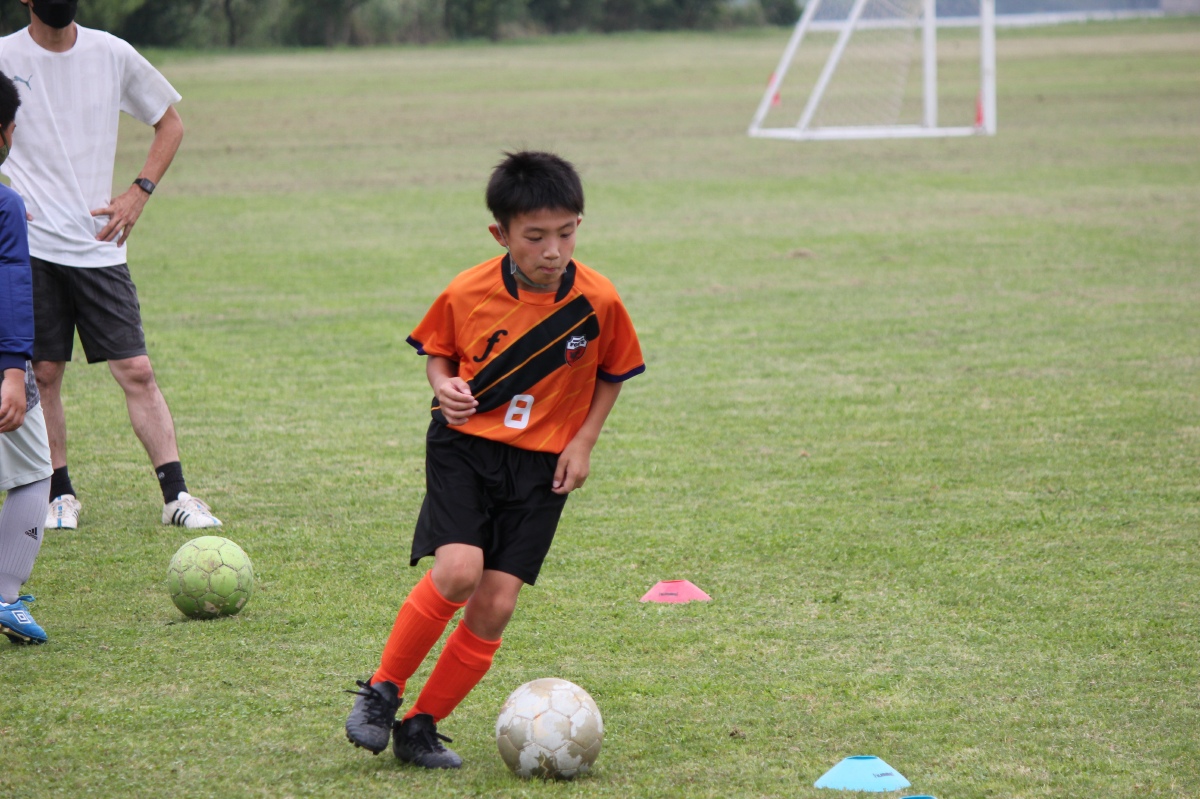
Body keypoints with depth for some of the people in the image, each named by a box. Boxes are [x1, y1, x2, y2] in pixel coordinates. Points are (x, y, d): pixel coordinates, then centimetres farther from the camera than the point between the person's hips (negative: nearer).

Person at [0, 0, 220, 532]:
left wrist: (139, 194, 4)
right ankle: (60, 494, 16)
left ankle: (175, 495, -3)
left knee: (137, 371, -4)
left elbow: (170, 124, 16)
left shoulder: (112, 55, 3)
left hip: (98, 245, 1)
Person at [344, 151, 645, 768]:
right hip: (465, 445, -2)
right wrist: (445, 385, -13)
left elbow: (613, 373, 9)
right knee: (458, 571, -23)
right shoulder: (468, 294, -11)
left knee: (495, 606, -6)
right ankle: (382, 691, -3)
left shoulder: (597, 301, -8)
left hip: (541, 464, 2)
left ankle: (422, 727, 10)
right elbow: (437, 349, 8)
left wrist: (583, 442, -1)